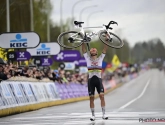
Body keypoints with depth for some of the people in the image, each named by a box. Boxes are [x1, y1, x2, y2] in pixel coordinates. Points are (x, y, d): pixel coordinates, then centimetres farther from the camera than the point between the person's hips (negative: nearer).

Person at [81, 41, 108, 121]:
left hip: (98, 79, 0)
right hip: (91, 80, 0)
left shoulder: (100, 58, 13)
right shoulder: (88, 58, 12)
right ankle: (93, 115, 7)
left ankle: (104, 114, -7)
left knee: (102, 96, -11)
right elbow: (83, 49, 6)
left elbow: (105, 49, 9)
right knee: (91, 97, 1)